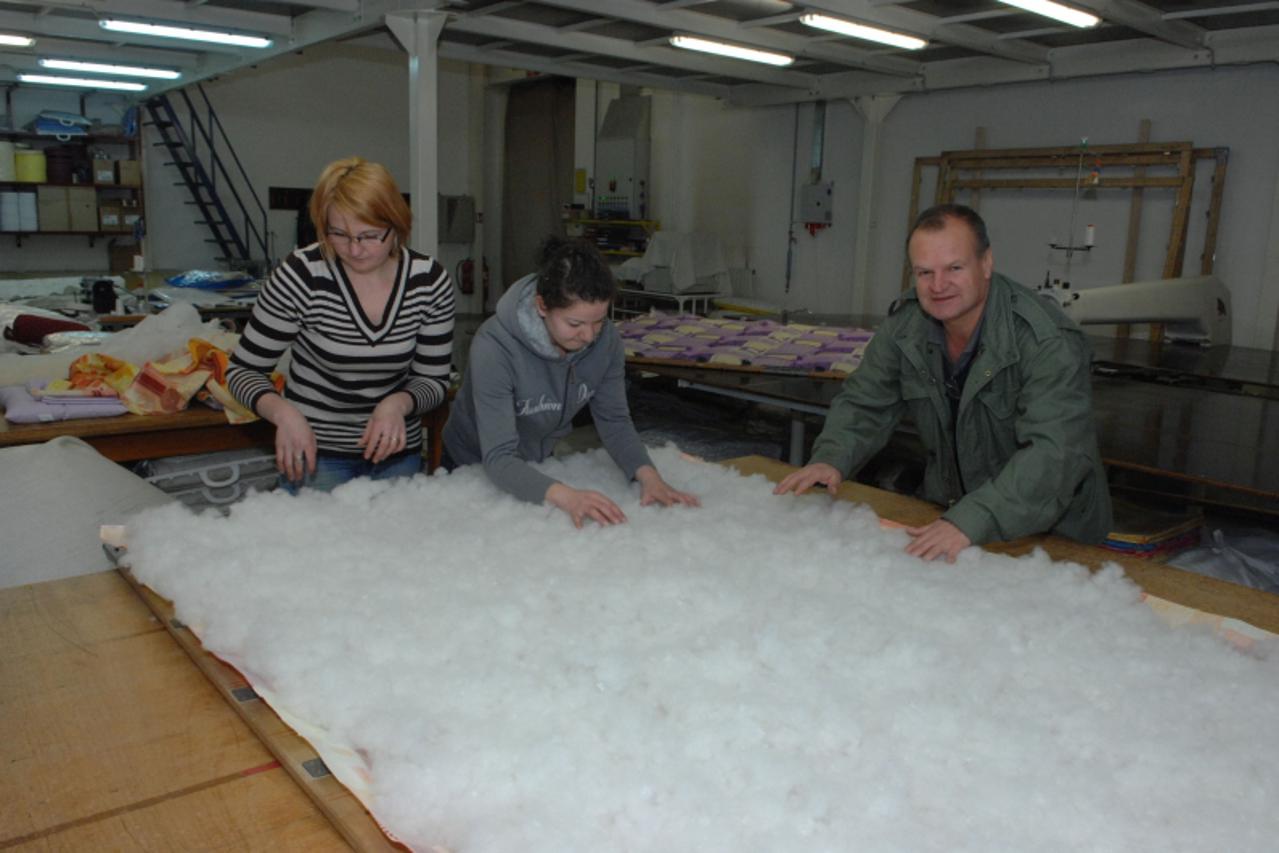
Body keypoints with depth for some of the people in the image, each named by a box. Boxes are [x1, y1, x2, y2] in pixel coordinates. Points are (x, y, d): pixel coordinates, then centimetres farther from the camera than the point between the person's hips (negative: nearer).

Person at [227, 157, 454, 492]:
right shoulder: (301, 275, -16)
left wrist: (400, 403, -22)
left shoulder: (430, 281, -10)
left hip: (397, 453, 3)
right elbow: (242, 369, -7)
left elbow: (434, 379, -1)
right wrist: (283, 411, -27)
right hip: (315, 452, -2)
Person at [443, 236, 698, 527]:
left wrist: (648, 475, -29)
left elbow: (613, 419, -11)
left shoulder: (605, 339, -20)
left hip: (540, 461, 4)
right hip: (477, 466, -4)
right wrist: (565, 496, -53)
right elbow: (499, 459, -38)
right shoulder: (495, 346, -34)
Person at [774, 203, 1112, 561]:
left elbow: (1054, 452, -33)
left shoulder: (1050, 341, -24)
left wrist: (971, 521, -45)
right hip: (945, 508, 4)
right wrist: (831, 459, -17)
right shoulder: (904, 324, -6)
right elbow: (865, 403, 3)